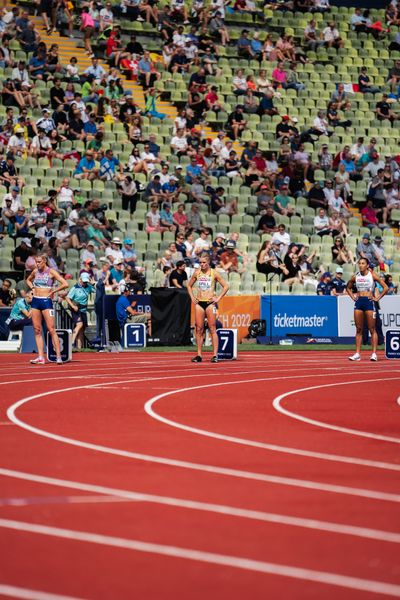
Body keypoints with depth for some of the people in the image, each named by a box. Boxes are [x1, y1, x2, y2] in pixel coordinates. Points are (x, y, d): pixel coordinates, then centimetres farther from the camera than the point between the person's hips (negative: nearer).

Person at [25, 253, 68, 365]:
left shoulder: (51, 272, -7)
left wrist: (53, 291, -9)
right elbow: (28, 280, 31)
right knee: (37, 330, 3)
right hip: (35, 301, 6)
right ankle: (40, 357, 4)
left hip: (46, 301, -6)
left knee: (51, 330, -10)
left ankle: (58, 356, -9)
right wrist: (32, 288, 13)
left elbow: (65, 284, -15)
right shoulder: (35, 271, 10)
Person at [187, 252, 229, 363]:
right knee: (199, 329, 2)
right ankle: (199, 355, 6)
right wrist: (192, 297, 9)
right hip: (199, 303, 4)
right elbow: (189, 285, 22)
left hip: (210, 302, -4)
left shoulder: (214, 273, -2)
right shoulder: (197, 273, 8)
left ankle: (215, 355, -7)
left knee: (212, 329, -6)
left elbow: (226, 286, -1)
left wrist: (218, 298, -6)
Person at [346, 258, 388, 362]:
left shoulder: (372, 275, -3)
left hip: (369, 302, -4)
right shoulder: (356, 277, 8)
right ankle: (357, 353, 4)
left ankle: (374, 353, -3)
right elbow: (348, 288, 25)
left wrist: (377, 298, -6)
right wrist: (353, 297, 10)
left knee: (372, 329, -3)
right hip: (359, 302, 4)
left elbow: (385, 287, -3)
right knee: (359, 329, 4)